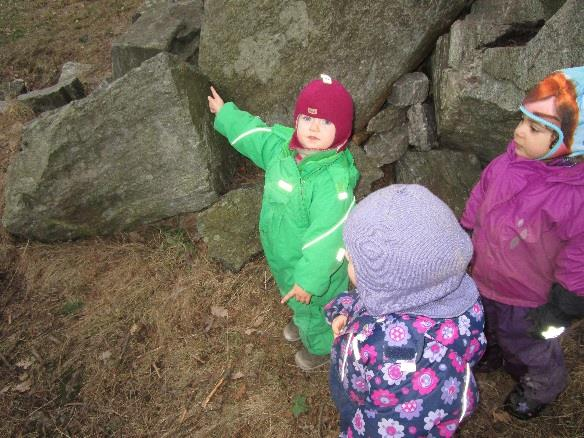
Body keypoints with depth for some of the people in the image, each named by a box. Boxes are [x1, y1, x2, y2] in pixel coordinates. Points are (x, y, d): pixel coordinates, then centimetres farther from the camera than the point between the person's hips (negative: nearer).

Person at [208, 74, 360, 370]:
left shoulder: (334, 180, -38)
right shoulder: (281, 144, -14)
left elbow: (326, 238, -35)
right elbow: (253, 132, 8)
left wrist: (308, 280, -29)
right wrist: (224, 114, 22)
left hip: (315, 266, -7)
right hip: (282, 256, 7)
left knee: (315, 306, 22)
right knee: (295, 300, 35)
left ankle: (322, 347, 54)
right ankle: (303, 323, 68)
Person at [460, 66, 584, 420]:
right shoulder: (507, 163, -16)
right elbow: (477, 202, 1)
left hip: (527, 299, -5)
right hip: (485, 281, 5)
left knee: (528, 345, 22)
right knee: (493, 328, 32)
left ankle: (541, 388, 54)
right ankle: (498, 354, 65)